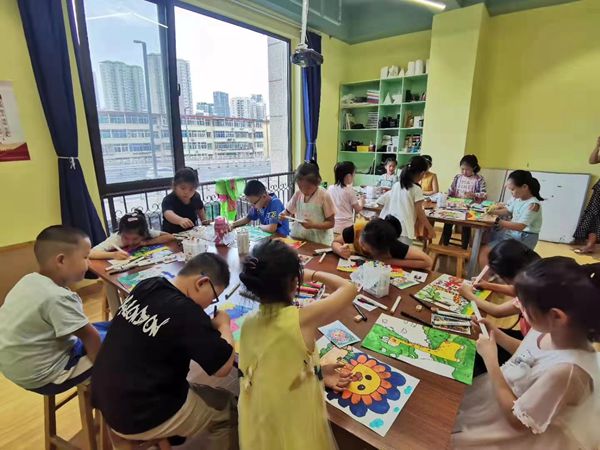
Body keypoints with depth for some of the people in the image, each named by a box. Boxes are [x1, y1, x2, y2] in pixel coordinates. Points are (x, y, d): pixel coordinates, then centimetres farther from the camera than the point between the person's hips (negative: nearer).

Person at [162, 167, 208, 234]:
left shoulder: (196, 197, -2)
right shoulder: (168, 200, -19)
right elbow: (168, 214, -41)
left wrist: (204, 220, 8)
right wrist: (180, 220, -60)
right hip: (172, 235, -3)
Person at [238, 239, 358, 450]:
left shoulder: (248, 324, -10)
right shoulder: (302, 319, -26)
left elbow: (277, 369, 3)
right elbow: (349, 288, -10)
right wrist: (313, 274, 2)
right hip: (297, 432, -4)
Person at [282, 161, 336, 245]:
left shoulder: (324, 196, -9)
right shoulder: (298, 194, 2)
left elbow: (331, 223, -6)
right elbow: (288, 211, 13)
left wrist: (313, 225, -20)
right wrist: (284, 215, -9)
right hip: (298, 238, 3)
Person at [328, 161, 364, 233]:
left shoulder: (330, 189, 2)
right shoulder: (350, 190, -10)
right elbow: (358, 209, -1)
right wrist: (361, 202, 20)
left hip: (332, 225, 5)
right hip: (346, 226, -5)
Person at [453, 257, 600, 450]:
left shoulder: (567, 369, -39)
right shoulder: (551, 331, -16)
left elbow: (517, 419, -26)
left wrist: (490, 359, -25)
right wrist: (496, 334, -6)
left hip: (518, 433, -6)